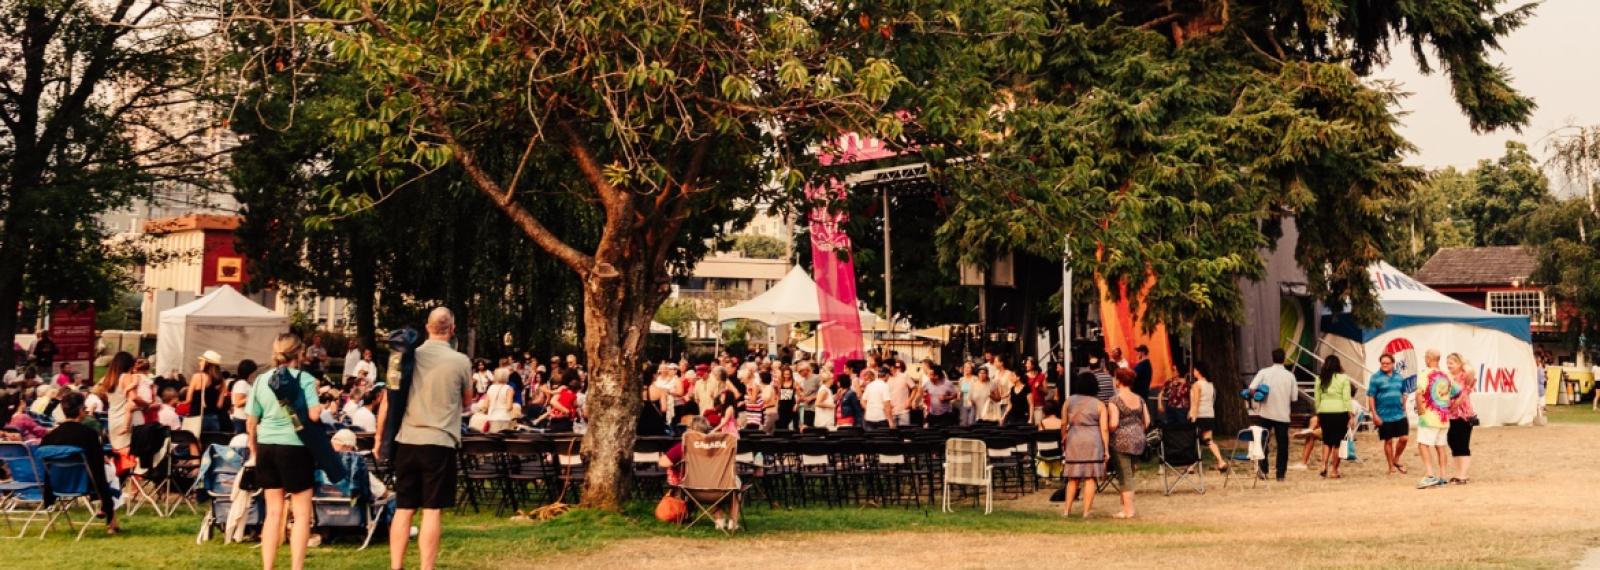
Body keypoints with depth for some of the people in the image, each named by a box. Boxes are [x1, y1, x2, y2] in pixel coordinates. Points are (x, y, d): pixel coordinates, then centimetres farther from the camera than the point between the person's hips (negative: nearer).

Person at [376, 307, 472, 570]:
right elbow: (467, 398, 12)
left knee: (403, 509, 9)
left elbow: (387, 402, 6)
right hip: (440, 442, -3)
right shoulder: (460, 361, -5)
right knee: (433, 511, 0)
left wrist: (380, 438, 15)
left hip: (406, 441, 3)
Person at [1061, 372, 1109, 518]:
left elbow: (1063, 424, 7)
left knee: (1073, 477, 12)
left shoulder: (1069, 401, 4)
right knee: (1090, 477, 1)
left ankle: (1067, 509, 10)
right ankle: (1086, 511, 0)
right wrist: (1106, 448, -1)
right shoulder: (1099, 405, -1)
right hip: (1093, 441, -3)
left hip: (1073, 440, 3)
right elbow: (1104, 428, -5)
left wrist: (1063, 440, 21)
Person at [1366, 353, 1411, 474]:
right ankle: (1391, 467, 15)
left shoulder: (1399, 377, 8)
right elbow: (1371, 397, -8)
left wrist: (1404, 410, 14)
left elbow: (1403, 394, 17)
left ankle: (1396, 460, 23)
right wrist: (1374, 414, -13)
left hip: (1399, 414, 4)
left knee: (1403, 438, -1)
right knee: (1388, 441, 4)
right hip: (1384, 416, -4)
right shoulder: (1376, 378, -6)